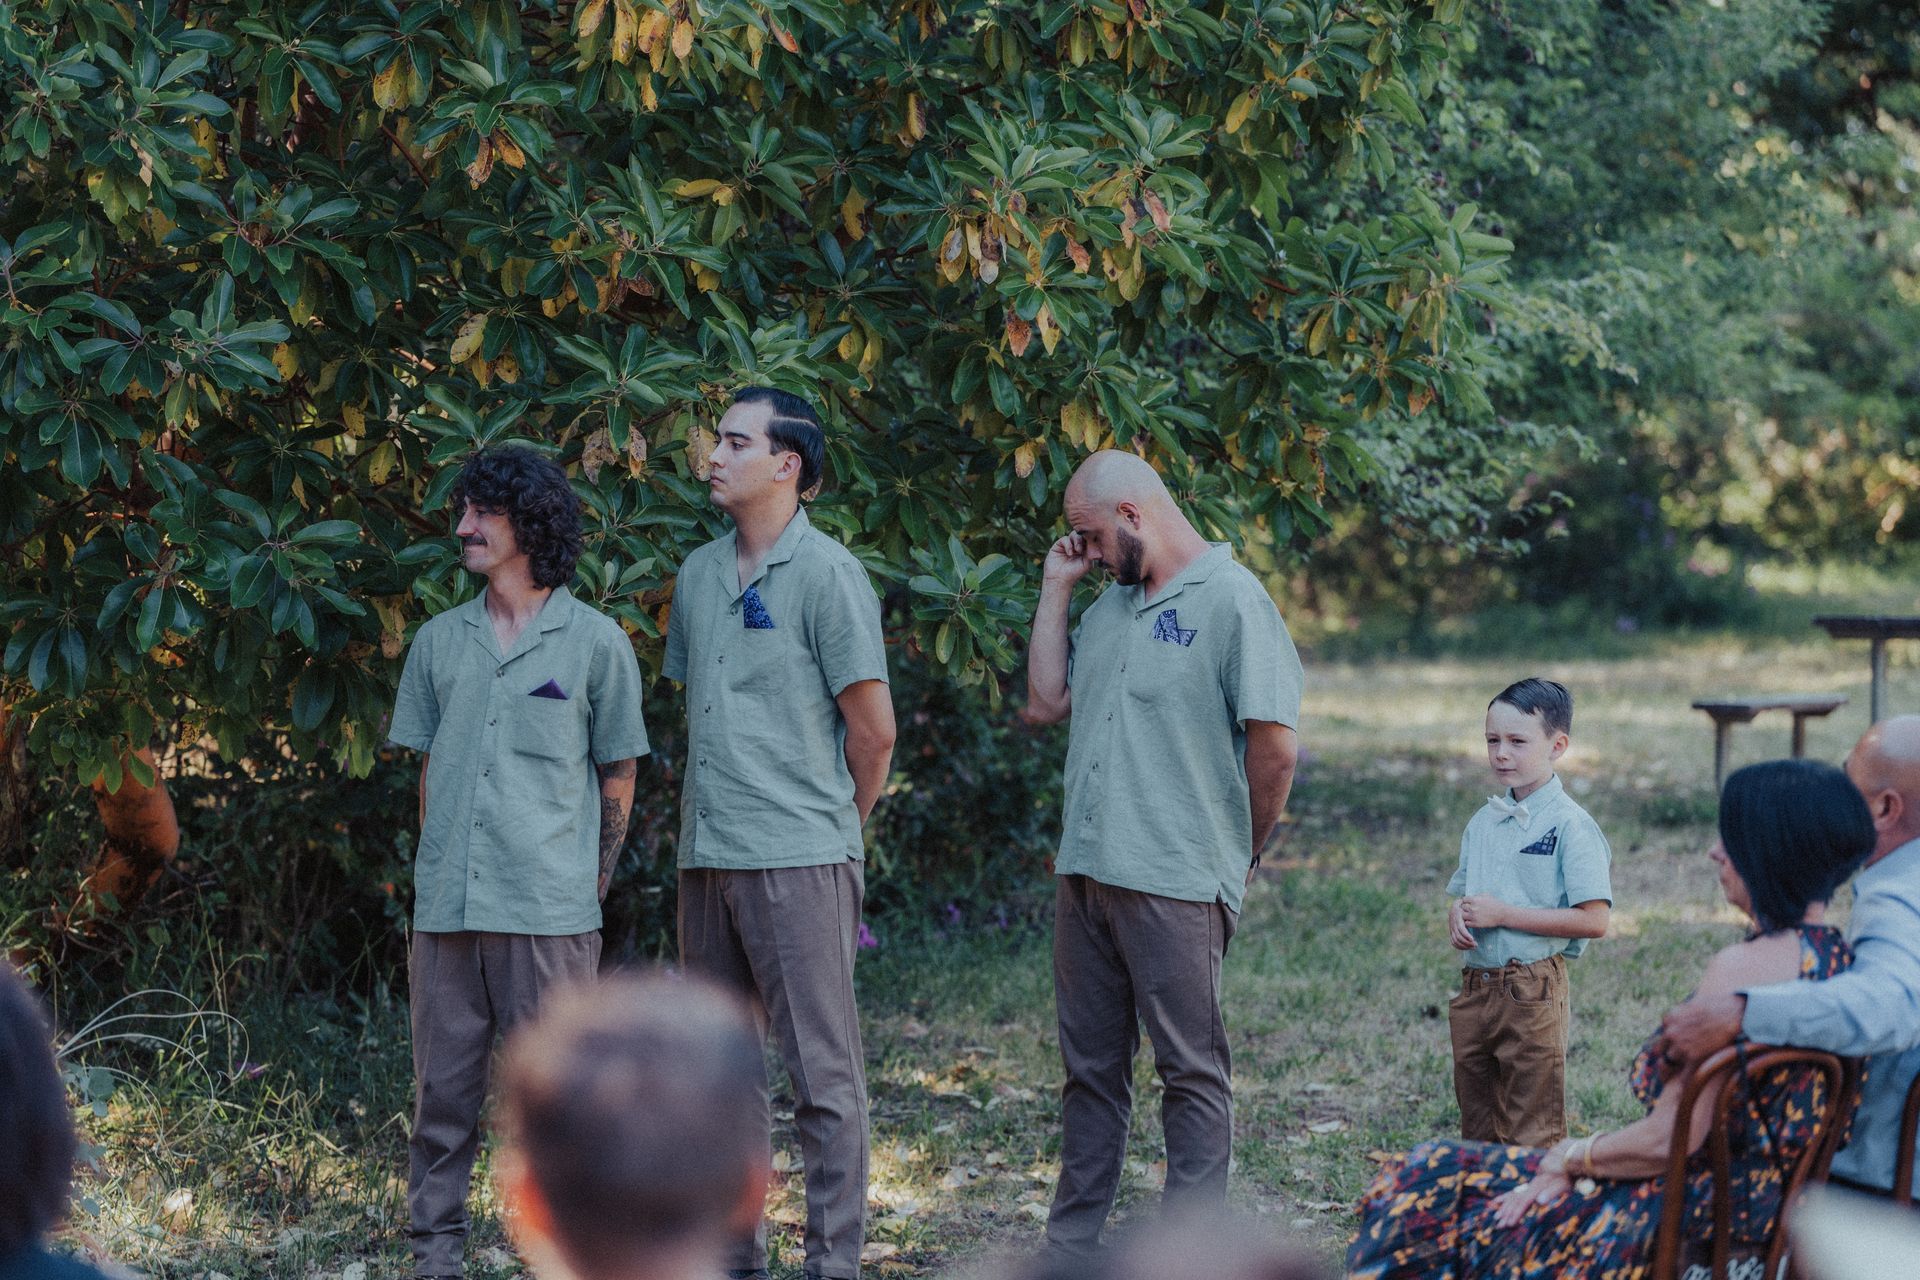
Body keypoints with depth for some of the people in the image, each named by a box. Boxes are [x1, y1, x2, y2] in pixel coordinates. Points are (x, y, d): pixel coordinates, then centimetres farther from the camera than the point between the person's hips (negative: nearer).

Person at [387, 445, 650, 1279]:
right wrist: (439, 872, 11)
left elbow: (618, 780, 5)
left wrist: (586, 885, 4)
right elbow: (429, 771, 17)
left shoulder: (595, 642, 1)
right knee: (442, 1093, 7)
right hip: (446, 909, 4)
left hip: (548, 912, -4)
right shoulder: (438, 641, 12)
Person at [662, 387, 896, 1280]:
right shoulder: (699, 573, 12)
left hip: (799, 862, -7)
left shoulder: (826, 575, -8)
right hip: (705, 859, 7)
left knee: (823, 1072, -3)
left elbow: (873, 730, -6)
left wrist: (830, 827, 5)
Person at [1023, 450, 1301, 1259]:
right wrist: (1056, 588, 11)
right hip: (1084, 872, 8)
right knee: (1090, 1068, 14)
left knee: (1191, 1072, 2)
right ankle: (1070, 1243, 22)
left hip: (1175, 885, -8)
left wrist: (1242, 855, -3)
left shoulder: (1231, 599, -9)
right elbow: (1045, 703, 13)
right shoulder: (1110, 605, 15)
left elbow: (1275, 745, -13)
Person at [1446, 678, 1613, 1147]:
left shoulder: (1569, 826, -11)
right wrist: (1457, 915, -2)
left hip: (1531, 994, -7)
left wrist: (1502, 914, -18)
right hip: (1474, 991, 7)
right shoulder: (1483, 821, 12)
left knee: (1531, 1137, -2)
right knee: (1478, 1133, 15)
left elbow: (1594, 920, -17)